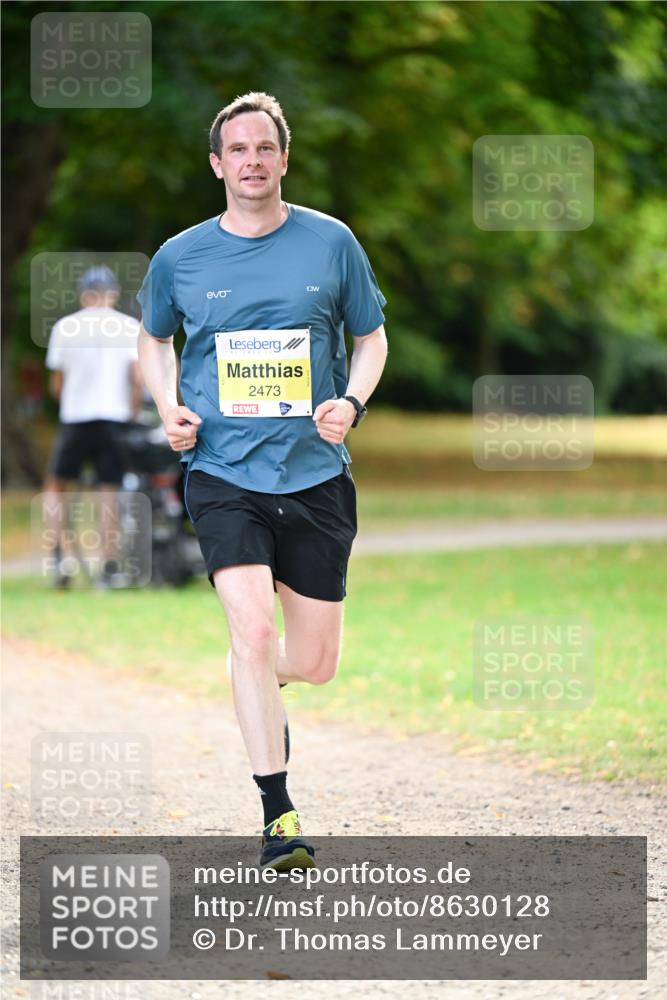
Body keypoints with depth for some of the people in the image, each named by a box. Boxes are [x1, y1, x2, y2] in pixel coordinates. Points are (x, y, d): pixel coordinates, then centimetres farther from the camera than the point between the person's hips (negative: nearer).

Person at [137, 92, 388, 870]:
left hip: (315, 475, 1)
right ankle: (278, 817, -13)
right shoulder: (179, 258, 2)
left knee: (313, 665, 4)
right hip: (223, 475, -1)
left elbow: (371, 337, 12)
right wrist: (168, 406, 2)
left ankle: (261, 681, 43)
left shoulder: (331, 243, 1)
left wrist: (352, 402, -7)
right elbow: (154, 338, 21)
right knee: (252, 629, -19)